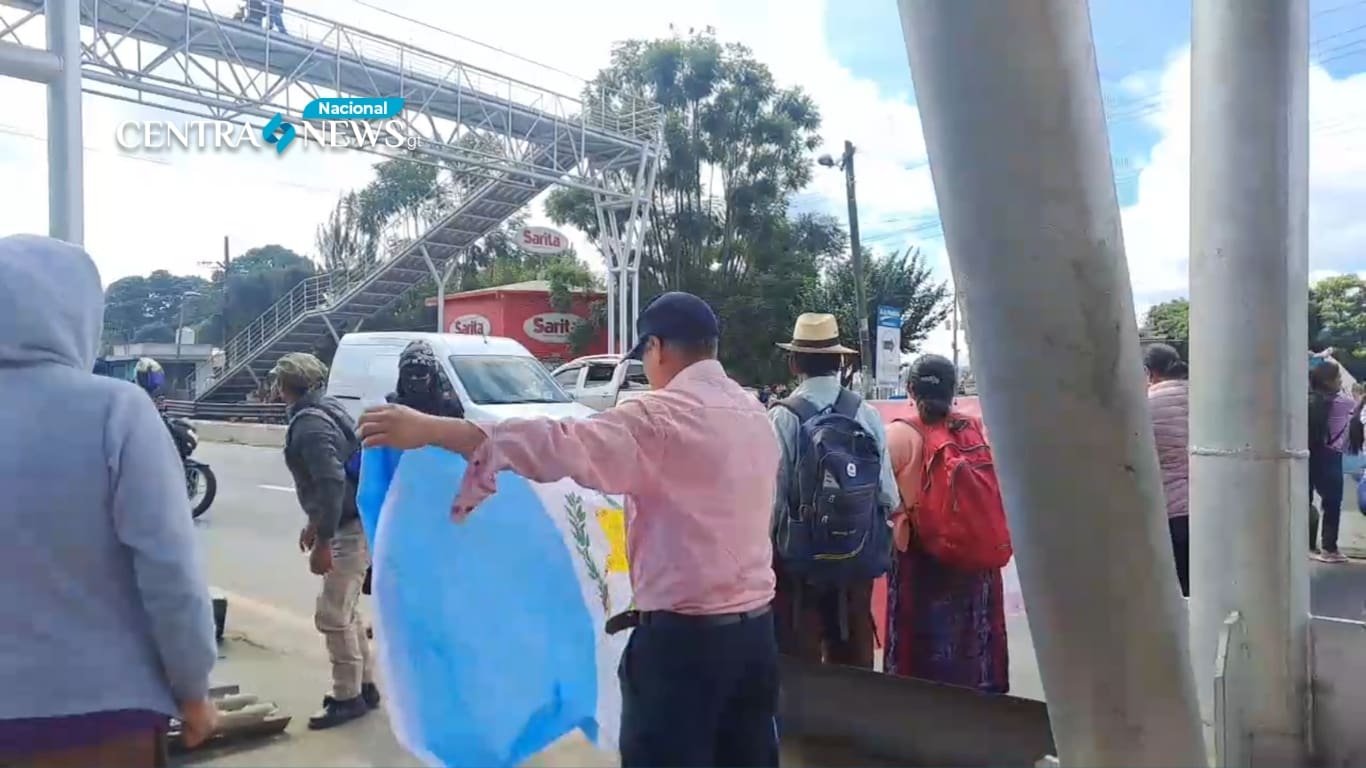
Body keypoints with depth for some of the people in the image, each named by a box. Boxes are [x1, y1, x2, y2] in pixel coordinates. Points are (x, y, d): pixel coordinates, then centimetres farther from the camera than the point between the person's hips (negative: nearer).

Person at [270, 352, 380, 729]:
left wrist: (323, 542, -24)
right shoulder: (326, 409, 14)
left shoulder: (309, 423, -17)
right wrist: (315, 523, 27)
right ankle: (365, 686, 28)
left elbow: (332, 482, -27)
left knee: (332, 615, -3)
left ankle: (348, 697, 8)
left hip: (353, 527, -10)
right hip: (356, 521, 10)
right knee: (346, 611, 18)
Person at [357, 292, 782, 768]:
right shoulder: (754, 415, 9)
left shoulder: (664, 417, -15)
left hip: (684, 635, -7)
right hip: (756, 627, 8)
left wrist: (429, 430, -29)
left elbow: (560, 445, -27)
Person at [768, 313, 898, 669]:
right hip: (859, 560, 4)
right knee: (855, 659, 16)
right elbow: (888, 496, -1)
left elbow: (772, 498, -13)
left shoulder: (784, 417, -14)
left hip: (799, 561, -3)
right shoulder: (867, 414, -3)